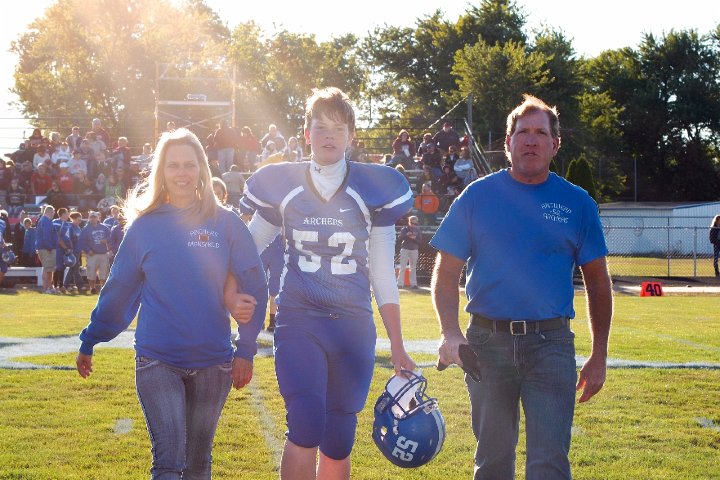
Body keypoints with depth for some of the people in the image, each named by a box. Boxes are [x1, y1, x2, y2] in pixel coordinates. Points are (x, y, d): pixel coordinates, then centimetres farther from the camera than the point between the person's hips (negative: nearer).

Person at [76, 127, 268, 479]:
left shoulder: (225, 223, -1)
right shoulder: (144, 227, 1)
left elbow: (253, 287, 0)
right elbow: (118, 291, 8)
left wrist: (246, 350, -3)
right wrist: (88, 343, 12)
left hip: (213, 361, 1)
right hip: (157, 360, -1)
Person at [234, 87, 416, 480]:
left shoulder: (373, 190, 2)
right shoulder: (282, 186, 4)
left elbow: (383, 274, 6)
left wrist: (398, 347, 4)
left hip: (353, 327, 1)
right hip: (298, 319, -1)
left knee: (338, 444, 5)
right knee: (307, 426, -20)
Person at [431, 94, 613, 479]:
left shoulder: (577, 203, 5)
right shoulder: (477, 196, 4)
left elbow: (597, 282, 10)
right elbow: (446, 273, 3)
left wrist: (599, 356, 7)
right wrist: (450, 332, -14)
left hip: (551, 345, -1)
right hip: (487, 343, 1)